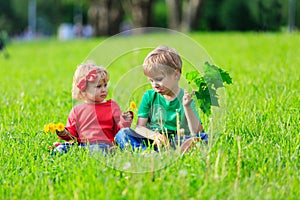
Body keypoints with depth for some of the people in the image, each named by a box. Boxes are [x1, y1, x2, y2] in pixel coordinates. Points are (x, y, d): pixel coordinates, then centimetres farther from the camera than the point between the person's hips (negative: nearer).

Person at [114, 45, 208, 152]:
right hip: (151, 142, 2)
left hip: (177, 140, -1)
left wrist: (187, 107, -18)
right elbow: (140, 127, 3)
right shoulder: (149, 96, 10)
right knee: (122, 134, -23)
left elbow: (196, 131, -6)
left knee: (204, 137, -26)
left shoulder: (185, 98, 3)